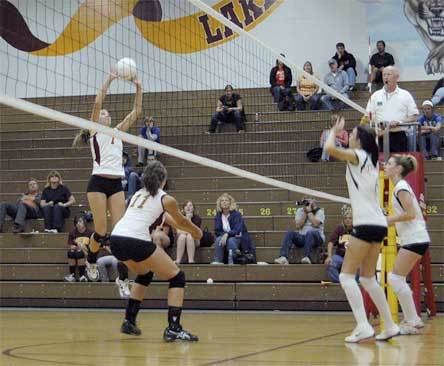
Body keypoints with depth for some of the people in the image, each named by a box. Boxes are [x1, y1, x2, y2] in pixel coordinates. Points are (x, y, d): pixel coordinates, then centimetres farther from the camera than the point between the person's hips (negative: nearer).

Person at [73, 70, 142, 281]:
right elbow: (97, 103, -6)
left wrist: (139, 89, 11)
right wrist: (109, 81, -7)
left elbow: (136, 112, 19)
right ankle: (91, 262, 24)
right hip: (98, 182, -5)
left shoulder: (118, 131, 21)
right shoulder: (95, 130, 7)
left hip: (117, 184, 5)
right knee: (101, 232, -4)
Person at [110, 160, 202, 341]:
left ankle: (129, 321, 29)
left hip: (116, 238, 7)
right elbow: (181, 221, 27)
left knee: (144, 274, 33)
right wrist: (197, 232, 47)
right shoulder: (166, 199, 8)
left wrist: (189, 230, 51)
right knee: (177, 277, 7)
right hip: (136, 241, -7)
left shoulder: (138, 194, 26)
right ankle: (173, 329, -6)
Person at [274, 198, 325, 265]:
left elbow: (315, 224, -17)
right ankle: (283, 258, -42)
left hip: (317, 237, -4)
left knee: (309, 233, -38)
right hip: (302, 237, 4)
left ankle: (307, 258, -49)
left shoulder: (319, 211, 2)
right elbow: (298, 226, -2)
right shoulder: (300, 211, 12)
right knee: (289, 233, -24)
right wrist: (305, 213, -6)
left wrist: (309, 212, -12)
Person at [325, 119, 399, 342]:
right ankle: (390, 326, 15)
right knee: (368, 278, 14)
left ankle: (363, 326, -16)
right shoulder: (371, 161, 17)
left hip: (366, 224, -9)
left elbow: (330, 148, -16)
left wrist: (335, 130, 2)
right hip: (378, 225, 9)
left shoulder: (359, 155, -6)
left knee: (346, 275, -7)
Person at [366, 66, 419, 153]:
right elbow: (369, 117, 8)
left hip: (399, 136, -1)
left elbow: (414, 117, 3)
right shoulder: (375, 96, 10)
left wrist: (399, 122, -13)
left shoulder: (405, 95, 6)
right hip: (381, 137, 1)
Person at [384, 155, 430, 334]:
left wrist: (387, 219, -14)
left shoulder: (401, 187, -12)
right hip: (412, 238, 10)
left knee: (396, 278, -10)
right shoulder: (401, 186, 17)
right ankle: (413, 319, 17)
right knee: (395, 279, 12)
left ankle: (411, 322, -8)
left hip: (414, 239, -10)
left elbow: (410, 214, -20)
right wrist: (388, 220, 11)